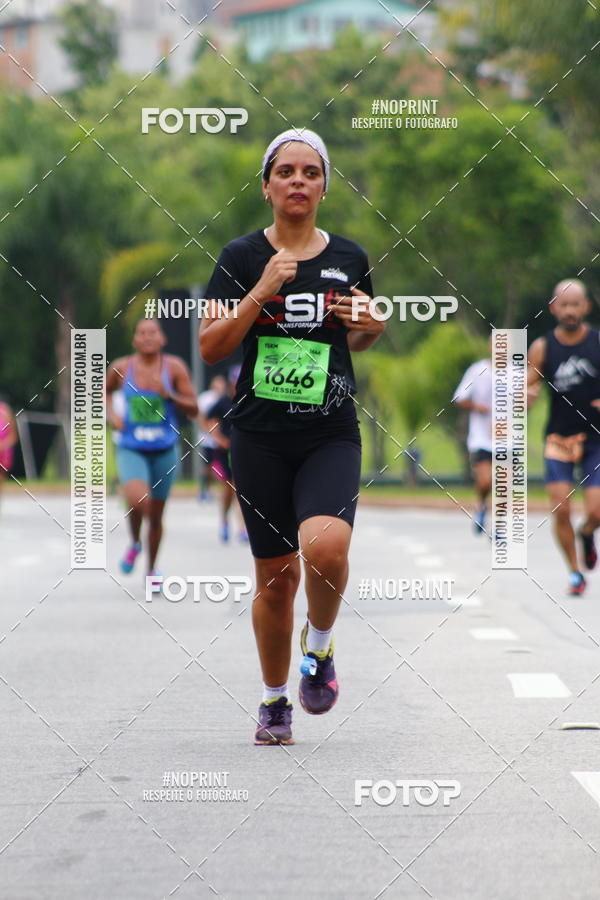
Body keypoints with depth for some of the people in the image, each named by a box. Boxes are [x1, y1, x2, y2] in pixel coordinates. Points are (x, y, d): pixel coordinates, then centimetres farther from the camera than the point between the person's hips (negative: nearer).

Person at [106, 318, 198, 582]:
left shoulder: (175, 367, -5)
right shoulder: (121, 368, -2)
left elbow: (193, 410, -4)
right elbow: (105, 391, 20)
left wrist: (168, 394, -19)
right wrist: (111, 414, 1)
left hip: (164, 451, 1)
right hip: (131, 449, -1)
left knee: (156, 515, 11)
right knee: (137, 500, -27)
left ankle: (151, 569, 32)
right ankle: (135, 543, 4)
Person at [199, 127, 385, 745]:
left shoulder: (349, 258, 7)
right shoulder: (242, 257, 0)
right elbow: (210, 348, -5)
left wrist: (371, 325, -1)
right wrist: (260, 293, -16)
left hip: (331, 437, 0)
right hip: (260, 435, 0)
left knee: (325, 547, -26)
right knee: (274, 575, 5)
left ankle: (319, 647, 3)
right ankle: (274, 700, 26)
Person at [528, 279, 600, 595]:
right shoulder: (542, 348, -3)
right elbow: (526, 389, 0)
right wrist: (525, 396, -24)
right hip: (559, 438, 0)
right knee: (561, 510, -9)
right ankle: (574, 573, 10)